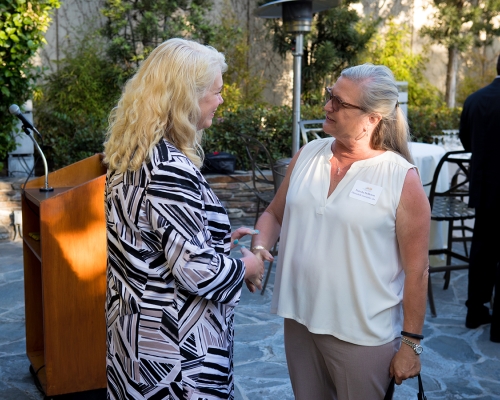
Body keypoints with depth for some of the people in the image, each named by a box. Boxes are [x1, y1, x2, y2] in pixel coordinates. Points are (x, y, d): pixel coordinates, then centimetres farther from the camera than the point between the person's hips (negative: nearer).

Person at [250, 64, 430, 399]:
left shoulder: (402, 179, -14)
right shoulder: (308, 155, 1)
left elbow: (416, 269, -11)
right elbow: (275, 213, 11)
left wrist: (411, 343, -8)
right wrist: (260, 245, -10)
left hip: (362, 334, -5)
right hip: (299, 320, 5)